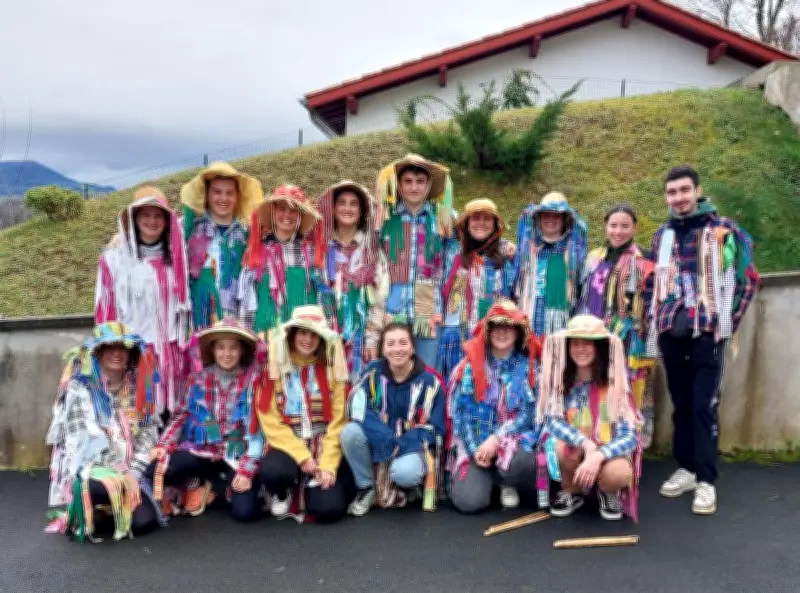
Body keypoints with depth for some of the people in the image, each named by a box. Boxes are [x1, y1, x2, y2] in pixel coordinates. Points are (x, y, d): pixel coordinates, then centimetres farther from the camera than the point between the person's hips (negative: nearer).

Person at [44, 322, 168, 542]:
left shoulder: (137, 389, 9)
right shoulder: (79, 388, -3)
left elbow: (148, 434, 5)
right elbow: (82, 437, -11)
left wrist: (133, 472, -10)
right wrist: (118, 474, -16)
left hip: (129, 472, 4)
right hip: (89, 470, -3)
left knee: (144, 521, -19)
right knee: (100, 487, -38)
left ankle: (109, 507, 14)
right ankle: (79, 513, -2)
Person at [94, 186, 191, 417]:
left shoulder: (175, 259, 10)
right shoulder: (114, 258, 1)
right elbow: (104, 310, 1)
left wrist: (184, 348, 13)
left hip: (171, 355, 3)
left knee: (171, 418, 4)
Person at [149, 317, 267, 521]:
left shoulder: (253, 380, -7)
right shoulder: (200, 378, 2)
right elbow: (183, 414, 8)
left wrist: (248, 469, -17)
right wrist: (163, 444, -8)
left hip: (238, 452, -2)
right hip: (203, 449, 3)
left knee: (244, 512, -20)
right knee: (157, 469, -21)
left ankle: (234, 486, 16)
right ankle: (197, 486, 10)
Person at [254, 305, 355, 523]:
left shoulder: (332, 370, 2)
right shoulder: (274, 368, -1)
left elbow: (337, 421, -2)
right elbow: (270, 421, -6)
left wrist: (328, 464, -12)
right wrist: (301, 456, -14)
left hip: (324, 446, 1)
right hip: (288, 445, 0)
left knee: (329, 509, -20)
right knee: (272, 471, -35)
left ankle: (317, 483, 16)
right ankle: (282, 493, 3)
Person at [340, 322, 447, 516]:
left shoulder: (429, 381, -10)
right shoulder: (373, 371, -8)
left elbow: (432, 428, -9)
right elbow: (359, 411, -16)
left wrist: (399, 447, -24)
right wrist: (387, 441, -28)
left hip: (412, 446, -2)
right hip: (379, 441, 2)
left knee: (404, 472, -35)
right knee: (350, 432, -27)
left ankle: (408, 486, 6)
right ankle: (367, 487, -3)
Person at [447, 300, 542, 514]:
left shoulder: (529, 367, 1)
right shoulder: (470, 365, 1)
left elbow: (528, 411, -6)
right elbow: (460, 411, -2)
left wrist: (496, 439, -16)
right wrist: (474, 449, -12)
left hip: (514, 439, 0)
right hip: (474, 444, 0)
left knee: (521, 464, -35)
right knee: (469, 501, -21)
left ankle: (507, 483, 3)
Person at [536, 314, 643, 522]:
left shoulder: (614, 383, -14)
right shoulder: (559, 380, -9)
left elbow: (629, 436, -19)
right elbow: (552, 420, -18)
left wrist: (598, 456, -37)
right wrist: (585, 443, -35)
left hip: (606, 450, -1)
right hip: (572, 446, 1)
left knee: (618, 474, -35)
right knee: (562, 447, -33)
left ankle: (609, 492, 4)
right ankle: (571, 492, -1)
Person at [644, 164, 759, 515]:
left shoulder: (725, 231, -2)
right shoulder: (662, 236, 11)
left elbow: (748, 280, 0)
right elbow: (651, 283, 19)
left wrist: (728, 322, -2)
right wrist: (653, 321, 11)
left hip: (707, 332, -4)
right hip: (671, 334, 4)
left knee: (704, 404, -4)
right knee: (681, 403, 11)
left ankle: (706, 480, 3)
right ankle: (686, 468, 22)